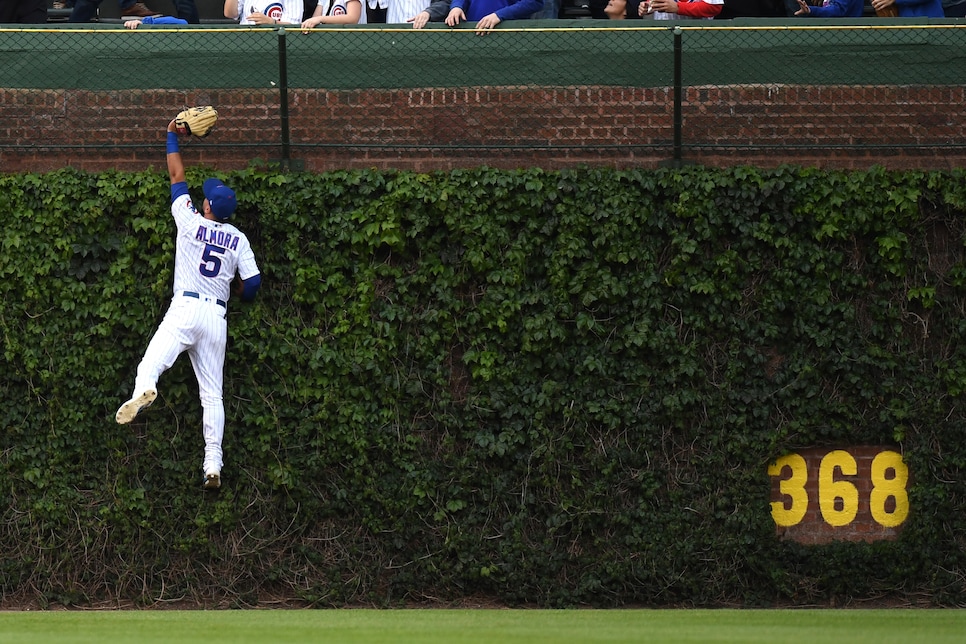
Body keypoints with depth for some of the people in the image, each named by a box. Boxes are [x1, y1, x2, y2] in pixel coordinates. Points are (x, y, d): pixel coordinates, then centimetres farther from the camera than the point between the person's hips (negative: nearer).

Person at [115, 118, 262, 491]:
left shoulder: (191, 222, 3)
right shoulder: (238, 240, 8)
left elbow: (177, 176, 14)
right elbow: (252, 283, 6)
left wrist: (173, 136, 27)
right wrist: (238, 294, 30)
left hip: (185, 310, -3)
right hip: (217, 315, 3)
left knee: (151, 364, -23)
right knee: (212, 394, 4)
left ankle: (144, 390, -60)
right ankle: (213, 464, -4)